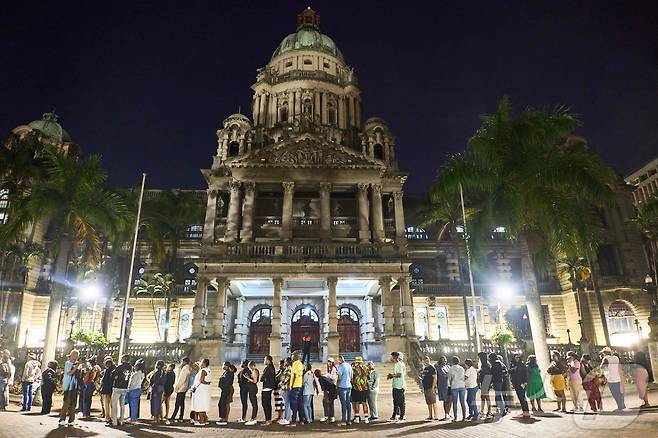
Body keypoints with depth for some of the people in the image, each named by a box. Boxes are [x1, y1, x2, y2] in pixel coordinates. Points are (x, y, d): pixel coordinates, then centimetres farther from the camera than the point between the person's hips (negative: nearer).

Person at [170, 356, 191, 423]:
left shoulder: (185, 369, -16)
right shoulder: (187, 369, 14)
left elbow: (181, 379, -18)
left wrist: (176, 387, -12)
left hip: (181, 388, -10)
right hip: (184, 388, 10)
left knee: (177, 404, -7)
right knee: (182, 403, 10)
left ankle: (173, 417, -5)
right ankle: (181, 417, 14)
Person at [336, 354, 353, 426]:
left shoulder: (341, 366, -12)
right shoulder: (349, 365, 10)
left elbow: (339, 377, -15)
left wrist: (337, 385, -3)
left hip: (342, 387, -7)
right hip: (349, 386, 7)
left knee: (343, 404, -3)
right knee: (348, 403, 10)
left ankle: (343, 421, -1)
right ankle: (349, 420, 13)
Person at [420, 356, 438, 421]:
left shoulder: (432, 368, -8)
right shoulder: (424, 368, 17)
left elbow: (435, 378, -13)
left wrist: (433, 387, -18)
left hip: (431, 388, -8)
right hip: (425, 388, 8)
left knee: (433, 403, -8)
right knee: (428, 403, 12)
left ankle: (436, 416, -6)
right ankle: (430, 416, 18)